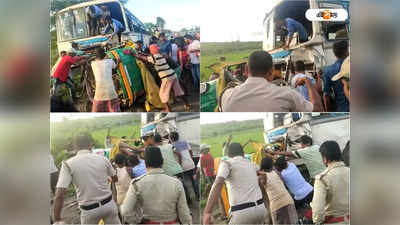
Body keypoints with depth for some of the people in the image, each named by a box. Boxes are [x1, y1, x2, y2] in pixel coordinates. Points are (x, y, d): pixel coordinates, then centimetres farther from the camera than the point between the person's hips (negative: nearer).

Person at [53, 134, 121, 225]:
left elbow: (59, 195, -19)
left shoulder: (68, 164, -11)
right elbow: (115, 179, 12)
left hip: (89, 210, -2)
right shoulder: (103, 159, -3)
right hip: (109, 204, 2)